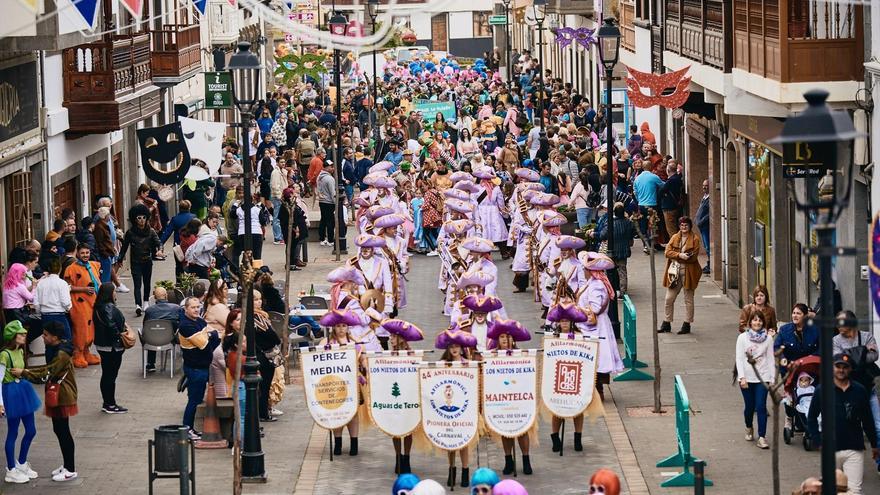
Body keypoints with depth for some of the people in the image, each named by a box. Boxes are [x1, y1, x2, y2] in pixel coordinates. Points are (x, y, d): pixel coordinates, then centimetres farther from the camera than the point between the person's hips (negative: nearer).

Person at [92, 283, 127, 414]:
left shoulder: (99, 307, 9)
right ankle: (111, 405, 4)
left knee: (106, 375, 15)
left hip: (102, 345, 10)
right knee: (111, 375, -2)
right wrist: (119, 335, -14)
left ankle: (107, 403, 22)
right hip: (112, 346, -10)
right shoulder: (109, 308, -21)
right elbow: (111, 326, -28)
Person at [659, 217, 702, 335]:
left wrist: (676, 257, -19)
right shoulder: (674, 238, 10)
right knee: (669, 299, 5)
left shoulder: (695, 239, -2)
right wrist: (679, 255, -19)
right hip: (674, 271, 4)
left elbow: (693, 257, -10)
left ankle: (687, 324, 10)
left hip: (688, 272, -4)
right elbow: (668, 252, -2)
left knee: (688, 299, 4)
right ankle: (666, 324, 15)